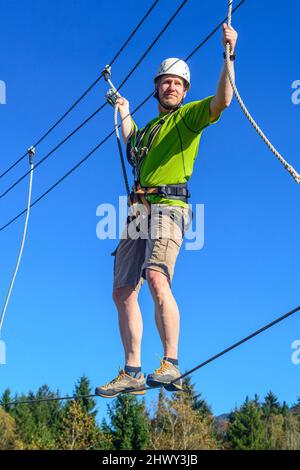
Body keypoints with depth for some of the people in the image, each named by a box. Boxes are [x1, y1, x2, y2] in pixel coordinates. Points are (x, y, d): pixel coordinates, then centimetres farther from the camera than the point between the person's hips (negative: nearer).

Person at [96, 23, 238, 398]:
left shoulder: (187, 116, 8)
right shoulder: (148, 128, 29)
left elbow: (222, 101, -12)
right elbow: (130, 142, 53)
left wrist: (229, 56, -21)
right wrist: (124, 112, 63)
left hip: (168, 208, -8)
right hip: (139, 211, 8)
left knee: (157, 280, -29)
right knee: (123, 292, 2)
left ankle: (171, 366, -30)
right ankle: (132, 373, 7)